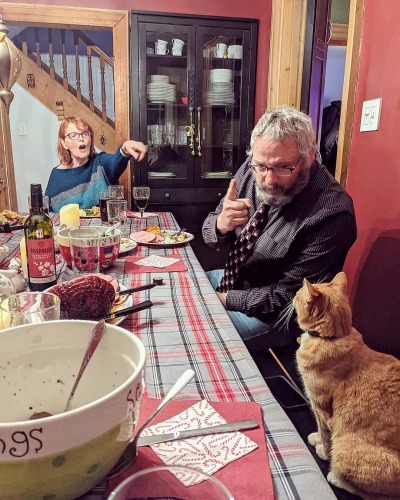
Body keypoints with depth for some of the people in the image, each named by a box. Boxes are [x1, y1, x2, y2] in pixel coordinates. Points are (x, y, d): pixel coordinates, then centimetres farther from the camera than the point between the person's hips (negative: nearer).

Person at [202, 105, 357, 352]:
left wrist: (226, 298, -17)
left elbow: (286, 296, -21)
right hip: (235, 277, 6)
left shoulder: (332, 213, -28)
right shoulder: (252, 170, -11)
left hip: (276, 316, -6)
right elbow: (213, 237, -3)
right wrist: (221, 225, -26)